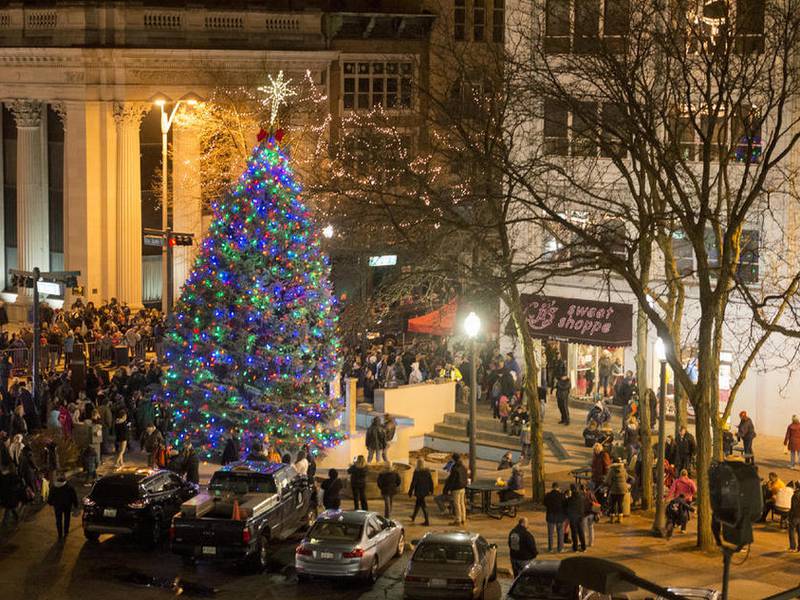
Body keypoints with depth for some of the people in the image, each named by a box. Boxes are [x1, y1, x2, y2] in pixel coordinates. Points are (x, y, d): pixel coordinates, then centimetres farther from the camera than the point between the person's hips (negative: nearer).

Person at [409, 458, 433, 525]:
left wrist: (410, 493, -8)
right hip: (425, 491, 6)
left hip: (419, 491, -6)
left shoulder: (416, 472, -17)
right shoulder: (427, 471, -1)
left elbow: (413, 483, -15)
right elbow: (431, 482, 5)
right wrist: (431, 491, 16)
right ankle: (413, 517, 42)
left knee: (423, 506, -2)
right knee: (417, 503, 24)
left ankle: (427, 521, -2)